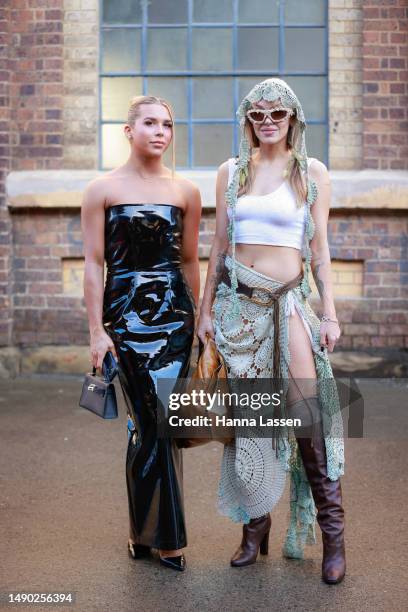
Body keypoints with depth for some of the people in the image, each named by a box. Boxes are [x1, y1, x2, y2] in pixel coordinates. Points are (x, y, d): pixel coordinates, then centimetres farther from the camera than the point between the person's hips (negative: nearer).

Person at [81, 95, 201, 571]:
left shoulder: (186, 191, 7)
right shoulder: (102, 189, 0)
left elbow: (189, 260, 13)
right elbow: (93, 263, -3)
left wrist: (196, 318, 14)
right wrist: (96, 331, -7)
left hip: (174, 314, 3)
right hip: (125, 315, -2)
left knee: (151, 423, 2)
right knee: (156, 422, -2)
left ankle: (146, 532, 20)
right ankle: (164, 536, 13)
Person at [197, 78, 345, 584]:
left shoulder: (312, 172, 4)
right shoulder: (231, 171, 9)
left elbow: (319, 249, 3)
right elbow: (219, 247, 10)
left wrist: (330, 313, -2)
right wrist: (206, 310, 8)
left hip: (289, 300, -2)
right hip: (238, 300, 2)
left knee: (306, 412, -9)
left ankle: (332, 533, 6)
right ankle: (255, 527, 19)